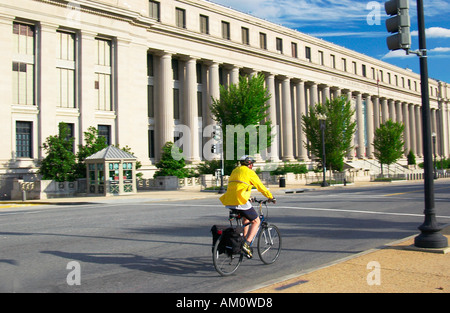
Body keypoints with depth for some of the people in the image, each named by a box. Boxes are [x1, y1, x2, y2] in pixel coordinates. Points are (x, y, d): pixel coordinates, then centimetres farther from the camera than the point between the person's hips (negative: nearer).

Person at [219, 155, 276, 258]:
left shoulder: (235, 171, 24)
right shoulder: (249, 172, 1)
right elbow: (261, 187, 4)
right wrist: (271, 197, 17)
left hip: (229, 202, 8)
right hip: (240, 201, -8)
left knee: (246, 218, 29)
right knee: (256, 221, 5)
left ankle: (244, 240, 28)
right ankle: (246, 244, -10)